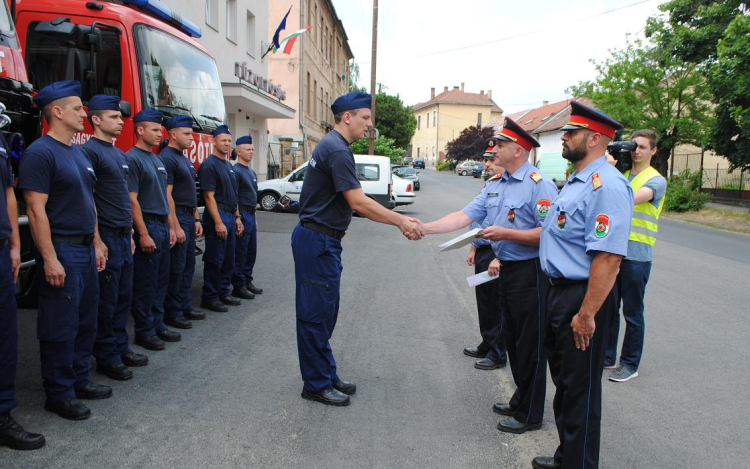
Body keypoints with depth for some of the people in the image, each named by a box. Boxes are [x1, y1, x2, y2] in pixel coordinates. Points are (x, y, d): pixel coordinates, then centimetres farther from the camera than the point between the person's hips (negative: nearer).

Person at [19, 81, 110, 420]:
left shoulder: (78, 153, 14)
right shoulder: (40, 153, -13)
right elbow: (36, 209, -18)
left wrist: (96, 243, 15)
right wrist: (50, 259, -21)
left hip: (85, 249, 9)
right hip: (61, 251, -9)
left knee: (86, 320, 15)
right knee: (60, 327, 1)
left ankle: (79, 379, 29)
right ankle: (58, 394, 14)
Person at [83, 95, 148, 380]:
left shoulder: (119, 154, 16)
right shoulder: (90, 151, -11)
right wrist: (97, 241, -19)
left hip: (123, 236, 9)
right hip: (106, 237, -8)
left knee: (124, 298, 15)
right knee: (106, 301, 1)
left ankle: (120, 348, 26)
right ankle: (106, 358, 13)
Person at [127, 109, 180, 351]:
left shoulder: (157, 159, 16)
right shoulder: (132, 158, -11)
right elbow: (132, 200, -17)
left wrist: (169, 228, 15)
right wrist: (144, 234, -19)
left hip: (162, 226, 9)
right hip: (147, 225, -9)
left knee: (161, 281, 14)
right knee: (145, 283, 0)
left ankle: (157, 325, 24)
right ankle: (144, 331, 10)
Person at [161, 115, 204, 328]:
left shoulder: (184, 159, 17)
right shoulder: (167, 158, -13)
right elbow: (166, 195, -19)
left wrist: (196, 219, 16)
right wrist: (175, 227, -22)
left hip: (188, 217, 10)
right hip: (176, 217, -10)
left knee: (188, 266, 14)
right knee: (176, 268, -3)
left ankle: (185, 307, 24)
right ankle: (171, 313, 7)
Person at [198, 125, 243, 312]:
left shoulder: (228, 165, 16)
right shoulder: (209, 165, -11)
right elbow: (209, 196, -17)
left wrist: (237, 217, 16)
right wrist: (218, 222, -21)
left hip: (230, 216, 9)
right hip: (217, 215, -9)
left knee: (229, 260, 14)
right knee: (214, 260, -4)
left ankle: (223, 293, 24)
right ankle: (209, 298, 5)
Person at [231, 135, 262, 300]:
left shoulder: (252, 172, 17)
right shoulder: (236, 171, -12)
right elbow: (233, 198, -17)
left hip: (251, 215, 9)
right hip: (242, 214, -9)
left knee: (251, 251, 13)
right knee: (240, 253, -4)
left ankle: (247, 282, 23)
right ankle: (238, 286, 3)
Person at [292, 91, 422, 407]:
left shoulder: (332, 146, 16)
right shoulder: (337, 150, -17)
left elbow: (354, 203, 14)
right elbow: (359, 203, -22)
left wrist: (399, 220, 9)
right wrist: (401, 222, -15)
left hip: (322, 241, 11)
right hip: (317, 241, -11)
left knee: (324, 312, 16)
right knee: (316, 313, -1)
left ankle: (327, 375, 28)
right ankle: (316, 385, 12)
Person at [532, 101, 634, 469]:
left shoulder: (606, 186, -22)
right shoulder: (576, 181, 13)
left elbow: (608, 256, -29)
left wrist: (587, 314, -29)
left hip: (582, 298, -11)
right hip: (558, 291, 11)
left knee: (580, 389, 5)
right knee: (563, 381, 22)